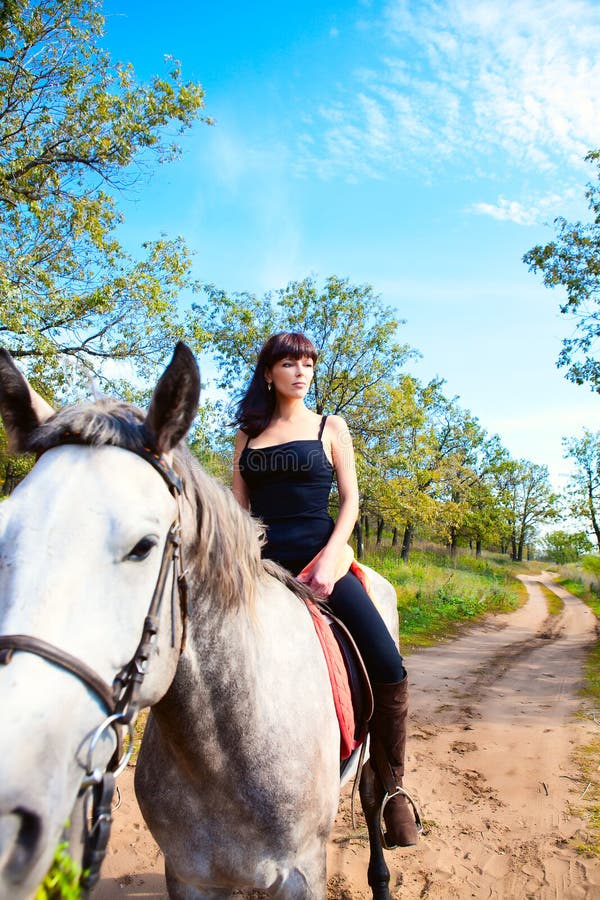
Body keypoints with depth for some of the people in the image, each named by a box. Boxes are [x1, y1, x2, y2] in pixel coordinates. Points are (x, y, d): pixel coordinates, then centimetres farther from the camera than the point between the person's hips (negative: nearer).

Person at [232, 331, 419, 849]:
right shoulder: (248, 435, 16)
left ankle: (390, 787, 5)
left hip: (316, 554, -2)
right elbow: (239, 507, 14)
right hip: (261, 560, 3)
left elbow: (351, 500, 3)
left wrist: (328, 560, -12)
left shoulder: (330, 428, 11)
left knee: (388, 667, -17)